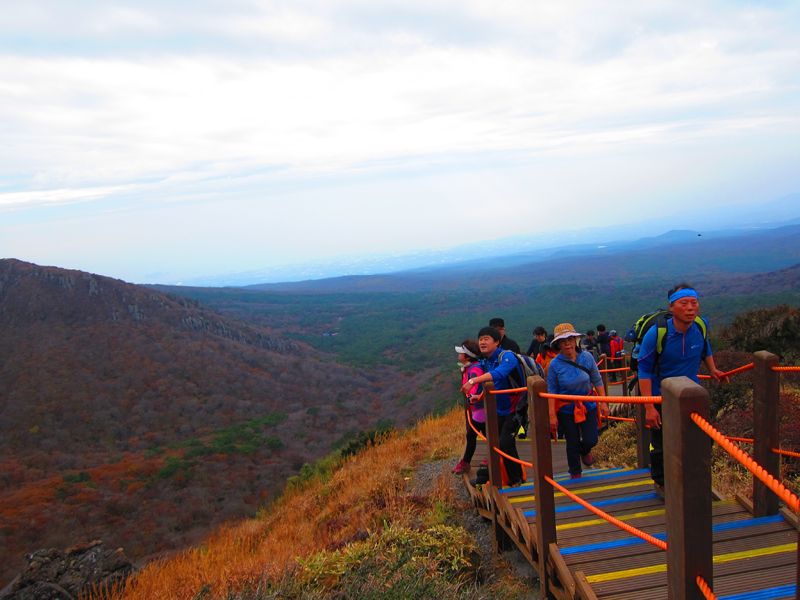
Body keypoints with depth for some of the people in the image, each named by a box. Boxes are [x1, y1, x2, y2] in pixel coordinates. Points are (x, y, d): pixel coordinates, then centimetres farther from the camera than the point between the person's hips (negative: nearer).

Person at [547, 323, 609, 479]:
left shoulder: (587, 357, -7)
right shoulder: (555, 364, -13)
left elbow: (597, 380, 2)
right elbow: (551, 391, -8)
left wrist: (603, 403, 0)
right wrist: (552, 415, -11)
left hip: (588, 406, 2)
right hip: (566, 409, -1)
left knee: (591, 440, -1)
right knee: (573, 444, 7)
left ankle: (584, 451, 38)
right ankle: (575, 474, 30)